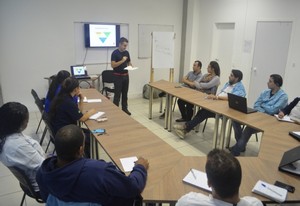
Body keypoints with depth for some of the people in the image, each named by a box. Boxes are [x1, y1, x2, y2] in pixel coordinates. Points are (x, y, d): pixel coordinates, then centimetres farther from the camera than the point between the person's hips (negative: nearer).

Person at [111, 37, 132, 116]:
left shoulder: (126, 52, 9)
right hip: (118, 76, -6)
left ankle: (125, 108, 21)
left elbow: (129, 62, 17)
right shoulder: (115, 53, -11)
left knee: (125, 93, 12)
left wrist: (130, 65, -5)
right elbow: (113, 65, -18)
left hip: (126, 75, 6)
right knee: (117, 94, -2)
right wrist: (122, 61, -23)